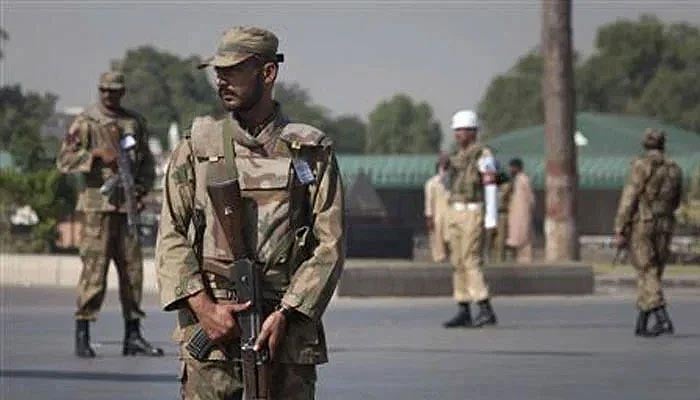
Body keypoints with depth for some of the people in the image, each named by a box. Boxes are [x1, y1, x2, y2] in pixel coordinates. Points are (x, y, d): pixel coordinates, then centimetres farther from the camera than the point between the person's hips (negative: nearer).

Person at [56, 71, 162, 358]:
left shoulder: (135, 122, 14)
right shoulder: (85, 122, 0)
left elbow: (147, 162, 20)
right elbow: (64, 160, -6)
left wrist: (143, 187, 2)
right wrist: (96, 154, -18)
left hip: (128, 205, 5)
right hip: (97, 204, -5)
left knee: (132, 269, 6)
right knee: (94, 267, -8)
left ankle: (133, 336, 12)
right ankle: (82, 336, -4)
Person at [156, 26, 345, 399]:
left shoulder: (310, 152, 6)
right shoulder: (196, 147, 9)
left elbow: (330, 245, 1)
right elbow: (171, 238, 5)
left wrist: (285, 314, -10)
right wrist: (204, 308, -9)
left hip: (287, 329, 0)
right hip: (209, 328, 0)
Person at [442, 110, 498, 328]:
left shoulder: (483, 156, -11)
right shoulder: (458, 157, 16)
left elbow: (491, 189, -15)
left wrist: (491, 223, -19)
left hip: (474, 215, -9)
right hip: (456, 214, 9)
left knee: (471, 262, -15)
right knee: (459, 263, 5)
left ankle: (486, 311, -16)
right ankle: (464, 313, 8)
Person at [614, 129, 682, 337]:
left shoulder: (642, 165, -9)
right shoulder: (674, 169, 8)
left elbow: (629, 198, -13)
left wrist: (619, 230, -12)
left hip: (640, 225, -5)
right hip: (664, 226, 5)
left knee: (647, 275, -8)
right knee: (652, 275, 13)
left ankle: (663, 319, -23)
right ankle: (641, 324, 15)